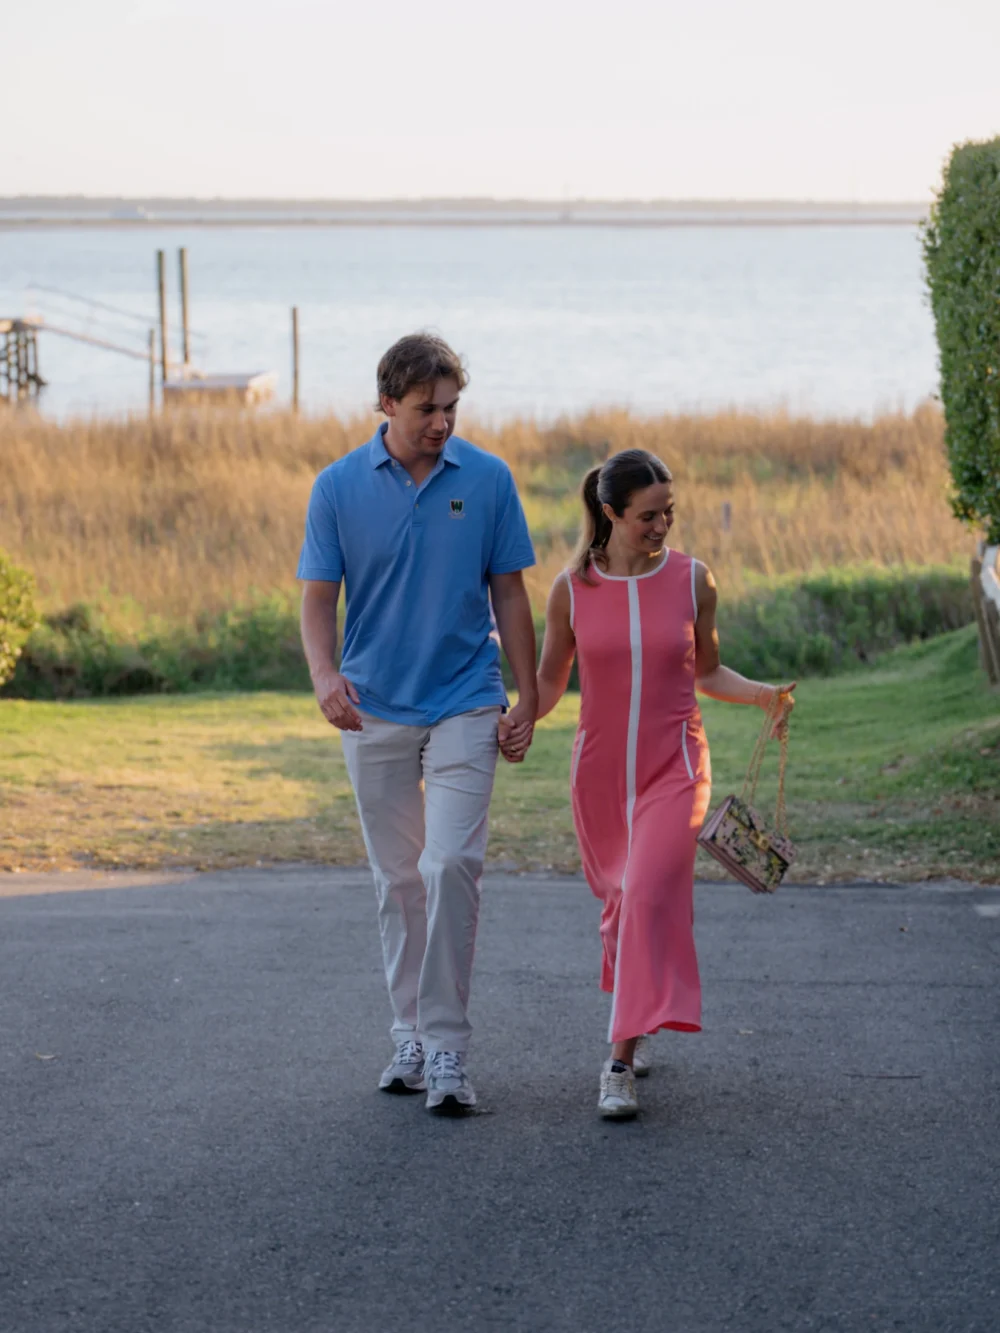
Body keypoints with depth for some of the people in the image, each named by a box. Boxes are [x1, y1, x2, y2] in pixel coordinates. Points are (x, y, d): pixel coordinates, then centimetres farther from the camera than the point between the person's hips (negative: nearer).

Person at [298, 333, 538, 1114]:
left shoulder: (487, 480, 0)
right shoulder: (340, 488, -1)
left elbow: (509, 594, 5)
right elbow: (318, 598, 0)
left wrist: (528, 698, 3)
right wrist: (325, 674, -19)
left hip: (465, 704, -1)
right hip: (375, 709, 1)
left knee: (451, 864, -14)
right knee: (399, 879, 9)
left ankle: (447, 1048, -10)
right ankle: (412, 1035, 21)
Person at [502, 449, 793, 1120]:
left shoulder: (693, 581, -3)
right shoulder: (572, 590, -3)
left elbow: (706, 671, 9)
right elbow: (551, 679, 7)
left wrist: (764, 693, -8)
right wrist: (520, 723, -12)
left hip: (674, 768, -2)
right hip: (600, 770, 2)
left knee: (650, 898, -19)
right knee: (621, 900, 16)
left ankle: (621, 1060, -18)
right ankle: (636, 1024, 42)